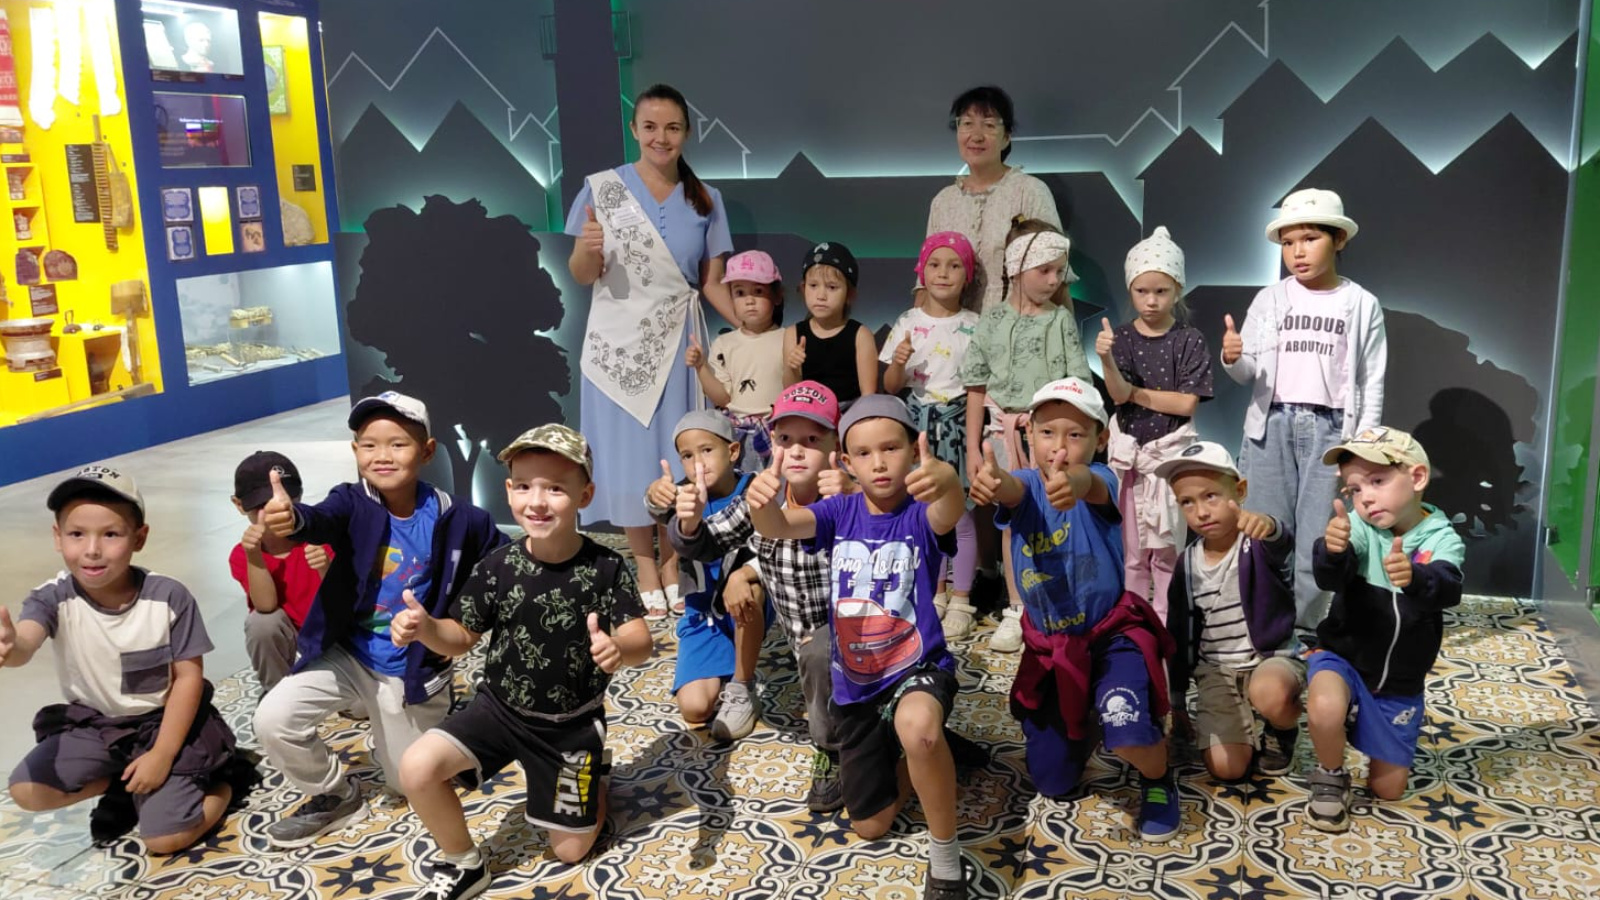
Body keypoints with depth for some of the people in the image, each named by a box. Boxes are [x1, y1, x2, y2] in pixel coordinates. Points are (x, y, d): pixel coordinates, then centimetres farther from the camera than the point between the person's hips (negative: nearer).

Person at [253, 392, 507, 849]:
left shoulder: (457, 518, -16)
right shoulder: (353, 503, -17)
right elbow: (321, 521, -40)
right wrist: (292, 518, -63)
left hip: (412, 670, -1)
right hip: (345, 655, 1)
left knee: (410, 782, 11)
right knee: (273, 720, -18)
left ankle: (417, 729, 47)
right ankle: (335, 795, 10)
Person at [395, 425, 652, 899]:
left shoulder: (606, 569, -17)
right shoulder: (496, 567, -11)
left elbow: (641, 640, -21)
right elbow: (462, 636, -2)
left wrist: (618, 649, -46)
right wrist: (425, 628, -24)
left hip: (572, 723, -1)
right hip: (499, 707, 2)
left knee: (570, 850, 7)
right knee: (416, 768, -21)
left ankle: (591, 783, 42)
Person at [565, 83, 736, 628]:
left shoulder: (704, 200, 5)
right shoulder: (602, 188, -2)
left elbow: (712, 283, 7)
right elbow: (581, 276, -2)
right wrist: (588, 248, -25)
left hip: (678, 342, 2)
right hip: (619, 342, -2)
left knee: (677, 453, 6)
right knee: (630, 452, 3)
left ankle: (670, 561, 23)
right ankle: (644, 565, 18)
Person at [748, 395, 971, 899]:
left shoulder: (921, 515, -14)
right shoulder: (839, 513, -6)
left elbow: (948, 514, -39)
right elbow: (780, 526, -26)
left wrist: (947, 481, -65)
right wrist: (762, 502, -52)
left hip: (918, 666, -4)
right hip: (854, 683, 4)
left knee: (918, 727, -41)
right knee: (870, 828, 12)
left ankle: (945, 854, -17)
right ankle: (907, 760, 43)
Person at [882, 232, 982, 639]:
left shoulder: (973, 326, 0)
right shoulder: (908, 322, 4)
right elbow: (890, 387, 6)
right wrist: (899, 363, -13)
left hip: (956, 423, -2)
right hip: (917, 423, 2)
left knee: (959, 514, 0)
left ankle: (960, 601, 11)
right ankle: (935, 593, 23)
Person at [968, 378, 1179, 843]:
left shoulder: (1100, 480, -17)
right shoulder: (1027, 486, -11)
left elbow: (1092, 485, -43)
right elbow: (1011, 489, -36)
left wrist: (1074, 485, -69)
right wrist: (991, 481, -62)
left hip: (1111, 634, -3)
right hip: (1048, 644, 4)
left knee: (1128, 735, -31)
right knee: (1051, 782, 12)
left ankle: (1158, 779, 7)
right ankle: (1079, 724, 46)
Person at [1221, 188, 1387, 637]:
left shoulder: (1361, 304, 2)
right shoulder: (1269, 299, 5)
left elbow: (1372, 382, 3)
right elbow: (1250, 374, 3)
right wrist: (1233, 359, -19)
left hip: (1329, 429, -1)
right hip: (1272, 426, 1)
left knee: (1317, 537, 2)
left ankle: (1306, 629, 14)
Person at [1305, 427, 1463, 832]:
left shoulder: (1443, 539, -12)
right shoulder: (1358, 527, -15)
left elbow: (1446, 590, -33)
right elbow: (1330, 578, -34)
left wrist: (1415, 578, -57)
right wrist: (1332, 551, -58)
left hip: (1401, 682, 2)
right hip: (1343, 658, -2)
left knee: (1389, 789, 10)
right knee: (1325, 708, -37)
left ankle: (1378, 739, 42)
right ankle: (1331, 778, -5)